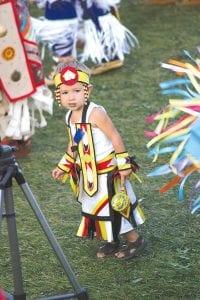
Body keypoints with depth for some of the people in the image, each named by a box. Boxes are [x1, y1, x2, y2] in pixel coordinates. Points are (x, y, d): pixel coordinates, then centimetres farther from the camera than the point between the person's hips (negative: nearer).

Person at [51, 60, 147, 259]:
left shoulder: (95, 113, -23)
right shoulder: (69, 116, 2)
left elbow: (115, 137, -21)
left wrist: (124, 165, -19)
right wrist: (63, 167, 19)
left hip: (107, 172, -8)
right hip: (88, 174, 8)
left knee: (115, 206, 3)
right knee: (95, 208, 16)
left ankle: (135, 241, 22)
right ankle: (111, 242, 34)